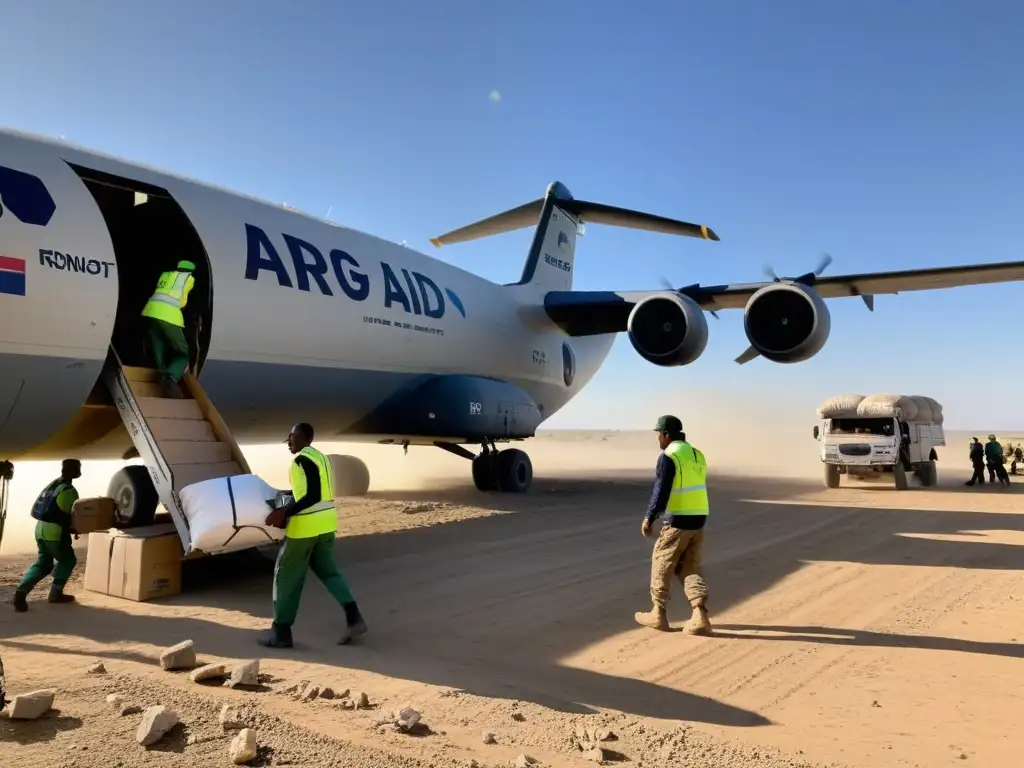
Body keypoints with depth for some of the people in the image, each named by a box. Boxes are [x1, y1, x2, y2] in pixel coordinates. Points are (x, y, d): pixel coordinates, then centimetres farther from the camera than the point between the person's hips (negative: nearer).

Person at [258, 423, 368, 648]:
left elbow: (312, 496, -23)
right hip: (326, 522, 9)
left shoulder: (303, 459, -16)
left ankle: (281, 632, 12)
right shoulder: (320, 456, 15)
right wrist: (287, 510, 17)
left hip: (307, 524, -9)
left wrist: (284, 513, -21)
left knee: (287, 576, 4)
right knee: (327, 570, 15)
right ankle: (354, 618, 6)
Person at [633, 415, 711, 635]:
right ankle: (700, 617, -1)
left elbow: (661, 492, -17)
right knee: (689, 568, 11)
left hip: (678, 521, -7)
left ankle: (658, 615, 17)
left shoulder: (668, 457, -13)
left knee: (661, 564, 8)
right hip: (698, 519, 7)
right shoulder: (698, 455, 12)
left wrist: (648, 518, -9)